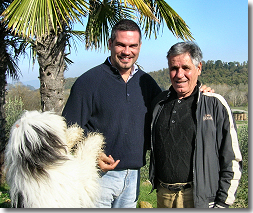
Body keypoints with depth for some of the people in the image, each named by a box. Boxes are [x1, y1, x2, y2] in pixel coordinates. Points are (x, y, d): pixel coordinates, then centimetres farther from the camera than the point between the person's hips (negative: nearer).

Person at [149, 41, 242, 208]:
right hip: (163, 195, 4)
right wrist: (157, 184, 14)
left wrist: (222, 203, -9)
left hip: (199, 199, -4)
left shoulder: (215, 105, -5)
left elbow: (232, 160, -5)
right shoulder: (159, 103, 7)